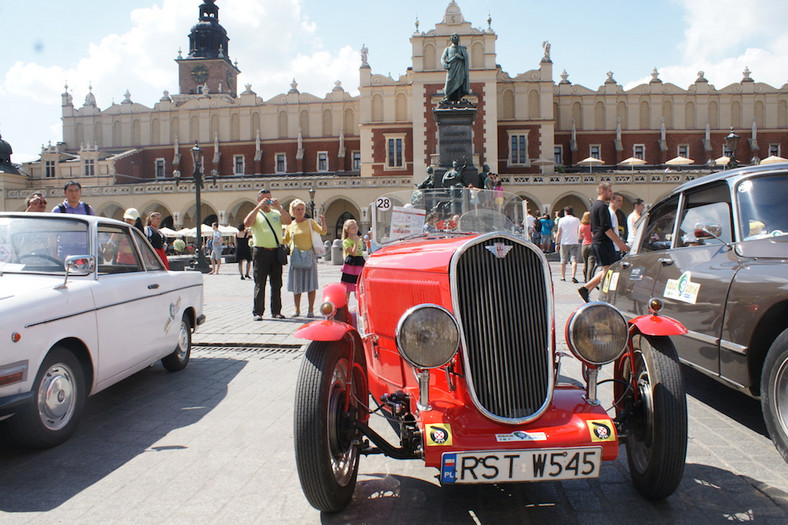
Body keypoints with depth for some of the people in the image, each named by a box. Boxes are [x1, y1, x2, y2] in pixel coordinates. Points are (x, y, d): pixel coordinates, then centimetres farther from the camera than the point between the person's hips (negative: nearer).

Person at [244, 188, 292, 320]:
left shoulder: (277, 213, 16)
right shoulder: (255, 214, 8)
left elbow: (288, 221, -2)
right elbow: (247, 223, -13)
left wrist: (279, 207, -12)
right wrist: (258, 207, -14)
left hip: (276, 252, 3)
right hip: (261, 252, -3)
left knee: (276, 284, 7)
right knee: (260, 284, -1)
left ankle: (276, 311, 15)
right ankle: (257, 312, 3)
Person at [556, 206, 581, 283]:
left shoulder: (562, 220, 1)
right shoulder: (577, 220, 3)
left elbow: (559, 233, 0)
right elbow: (579, 233, 8)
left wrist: (557, 243, 6)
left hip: (564, 243, 1)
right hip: (574, 242, 0)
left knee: (563, 261, 11)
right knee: (574, 260, -7)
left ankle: (563, 277, 18)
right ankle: (573, 276, -23)